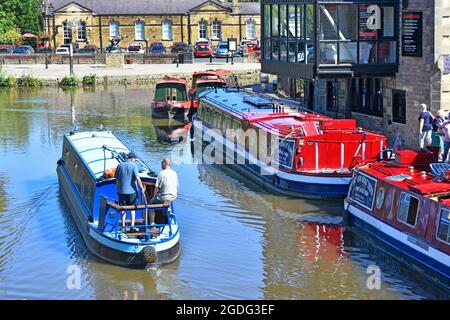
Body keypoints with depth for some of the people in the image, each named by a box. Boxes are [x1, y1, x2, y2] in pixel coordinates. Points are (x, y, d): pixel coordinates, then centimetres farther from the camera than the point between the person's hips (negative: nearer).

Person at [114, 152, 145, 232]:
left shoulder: (120, 165, 6)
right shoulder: (134, 166, -7)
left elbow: (116, 179, 8)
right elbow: (137, 178, -15)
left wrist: (118, 189, 17)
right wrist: (142, 188, -7)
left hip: (121, 191, 3)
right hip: (132, 190, -3)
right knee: (132, 208, 7)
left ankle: (123, 226, 9)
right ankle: (132, 226, 5)